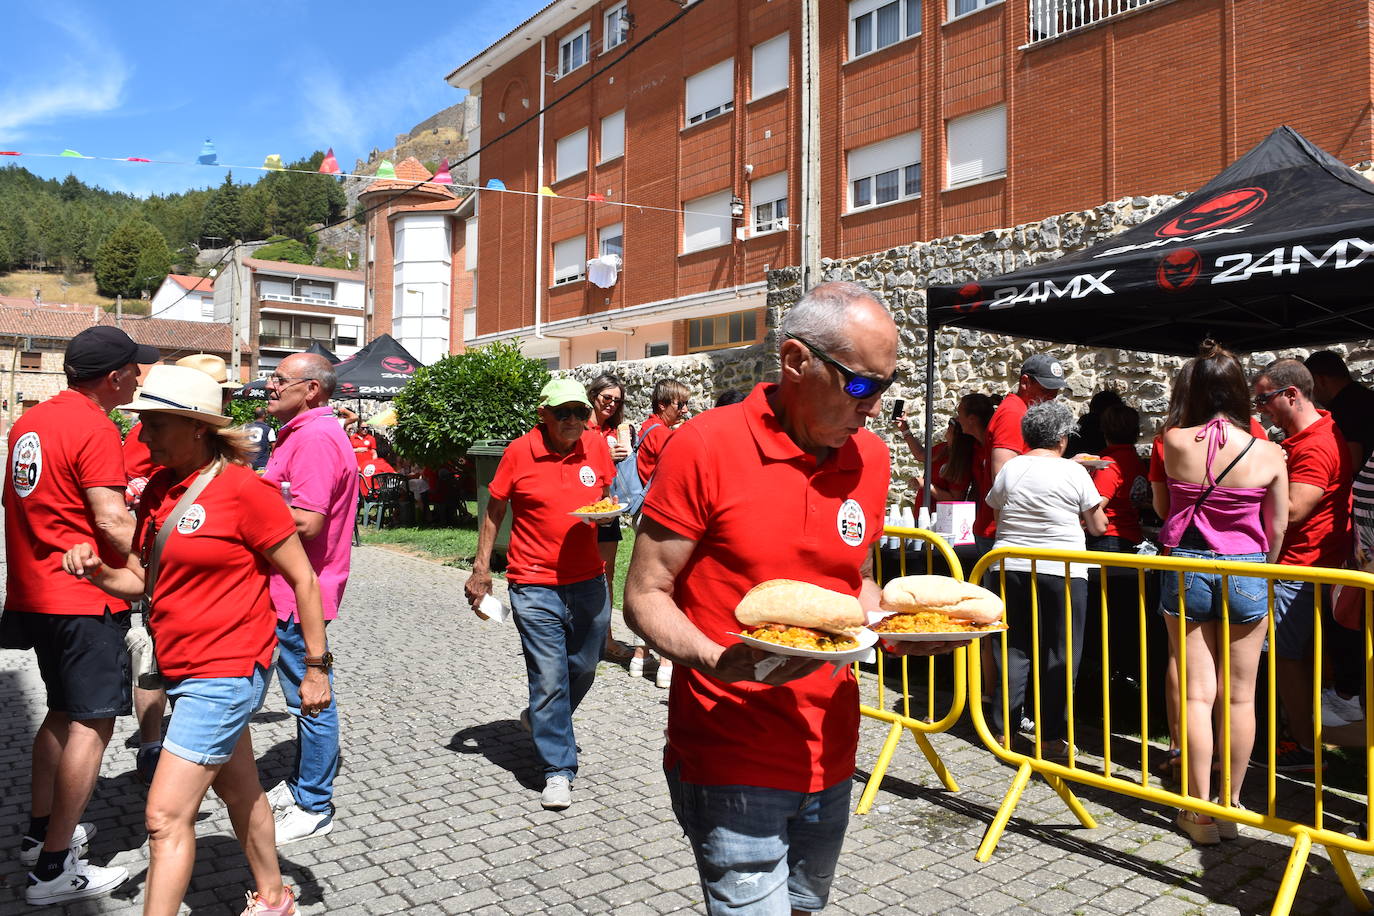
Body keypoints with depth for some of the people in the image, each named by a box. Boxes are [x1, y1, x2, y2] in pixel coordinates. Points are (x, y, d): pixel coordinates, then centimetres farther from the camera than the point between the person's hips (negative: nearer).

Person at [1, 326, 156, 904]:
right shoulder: (95, 428, -17)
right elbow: (111, 521, -22)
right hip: (85, 597, -9)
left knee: (64, 712, 22)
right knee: (92, 724, -2)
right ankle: (53, 869, 4)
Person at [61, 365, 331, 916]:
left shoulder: (243, 489, -17)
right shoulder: (158, 487, 5)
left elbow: (303, 579, -13)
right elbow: (138, 579, 12)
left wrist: (317, 668, -11)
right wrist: (95, 569, -11)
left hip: (227, 671, -8)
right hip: (181, 667, 8)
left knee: (166, 816, -7)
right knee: (240, 792, 23)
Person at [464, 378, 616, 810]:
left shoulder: (596, 444, 1)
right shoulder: (519, 452, -7)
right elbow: (494, 511, 2)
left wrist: (607, 509, -8)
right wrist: (481, 569, 0)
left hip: (588, 581, 4)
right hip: (535, 586, -4)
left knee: (584, 668, 17)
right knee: (549, 679, -3)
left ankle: (541, 720, 45)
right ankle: (558, 769, 12)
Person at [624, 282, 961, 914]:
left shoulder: (870, 458, 3)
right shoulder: (705, 447, -15)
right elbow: (644, 598, -12)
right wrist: (719, 660, -29)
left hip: (831, 759, 6)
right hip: (730, 762, -6)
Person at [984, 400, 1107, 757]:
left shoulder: (1009, 468, 2)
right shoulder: (1074, 472, -4)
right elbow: (1098, 526, 3)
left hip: (1010, 568, 3)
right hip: (1062, 572, -3)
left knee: (1012, 650, 11)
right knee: (1059, 656, 7)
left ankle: (1003, 728, 15)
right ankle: (1052, 736, 12)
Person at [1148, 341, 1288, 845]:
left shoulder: (1175, 442, -9)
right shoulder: (1268, 454, -6)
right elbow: (1277, 529, 3)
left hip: (1186, 568, -1)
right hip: (1246, 572, 1)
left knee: (1195, 692, 6)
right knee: (1239, 696, 11)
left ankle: (1198, 809, 10)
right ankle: (1231, 805, 21)